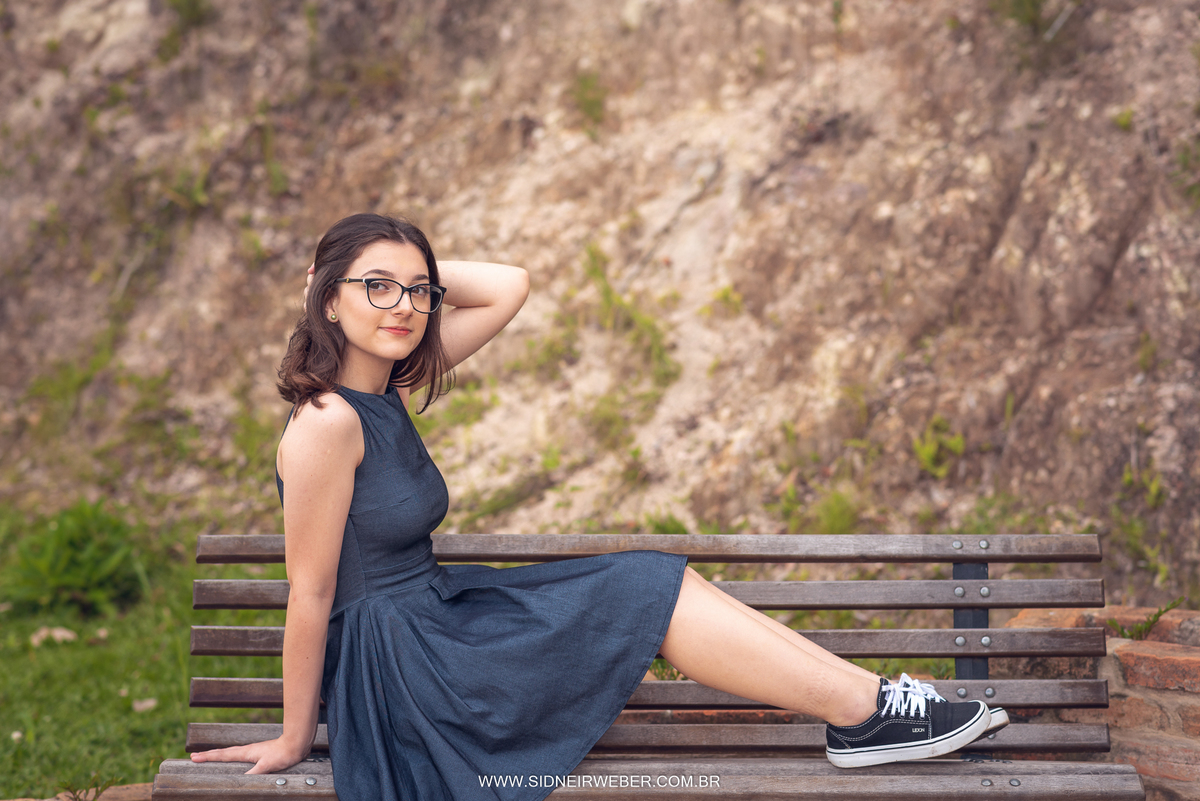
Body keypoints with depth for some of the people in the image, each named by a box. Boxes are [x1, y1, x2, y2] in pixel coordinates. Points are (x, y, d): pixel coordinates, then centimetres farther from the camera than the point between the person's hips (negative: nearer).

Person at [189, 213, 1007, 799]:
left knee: (662, 585, -1)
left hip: (435, 617, 9)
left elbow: (509, 287, 7)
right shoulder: (327, 421, -22)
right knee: (655, 592, -10)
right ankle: (864, 714, 0)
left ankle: (865, 703, 1)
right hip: (393, 669, -9)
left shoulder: (387, 387, 3)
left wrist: (413, 267, -1)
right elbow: (310, 591, -17)